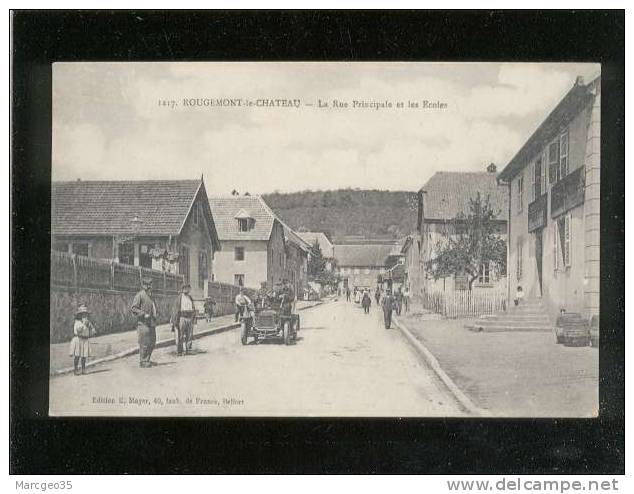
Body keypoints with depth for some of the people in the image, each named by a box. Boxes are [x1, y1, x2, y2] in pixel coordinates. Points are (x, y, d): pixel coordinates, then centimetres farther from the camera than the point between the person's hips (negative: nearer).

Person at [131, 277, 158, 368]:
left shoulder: (150, 296, 18)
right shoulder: (139, 295, -9)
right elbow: (133, 308, -14)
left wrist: (156, 314, 12)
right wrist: (144, 314, -20)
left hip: (151, 323, 9)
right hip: (143, 323, -9)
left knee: (152, 342, 12)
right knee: (144, 343, -6)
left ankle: (147, 360, 22)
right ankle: (142, 361, 2)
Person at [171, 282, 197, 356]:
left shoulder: (190, 298, 15)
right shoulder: (178, 297, -3)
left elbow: (193, 309, 20)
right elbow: (174, 309, -6)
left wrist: (194, 318, 14)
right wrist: (175, 319, -12)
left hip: (189, 318, 5)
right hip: (181, 318, -5)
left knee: (189, 335, 4)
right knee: (180, 336, -5)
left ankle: (188, 349, 11)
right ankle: (179, 351, -1)